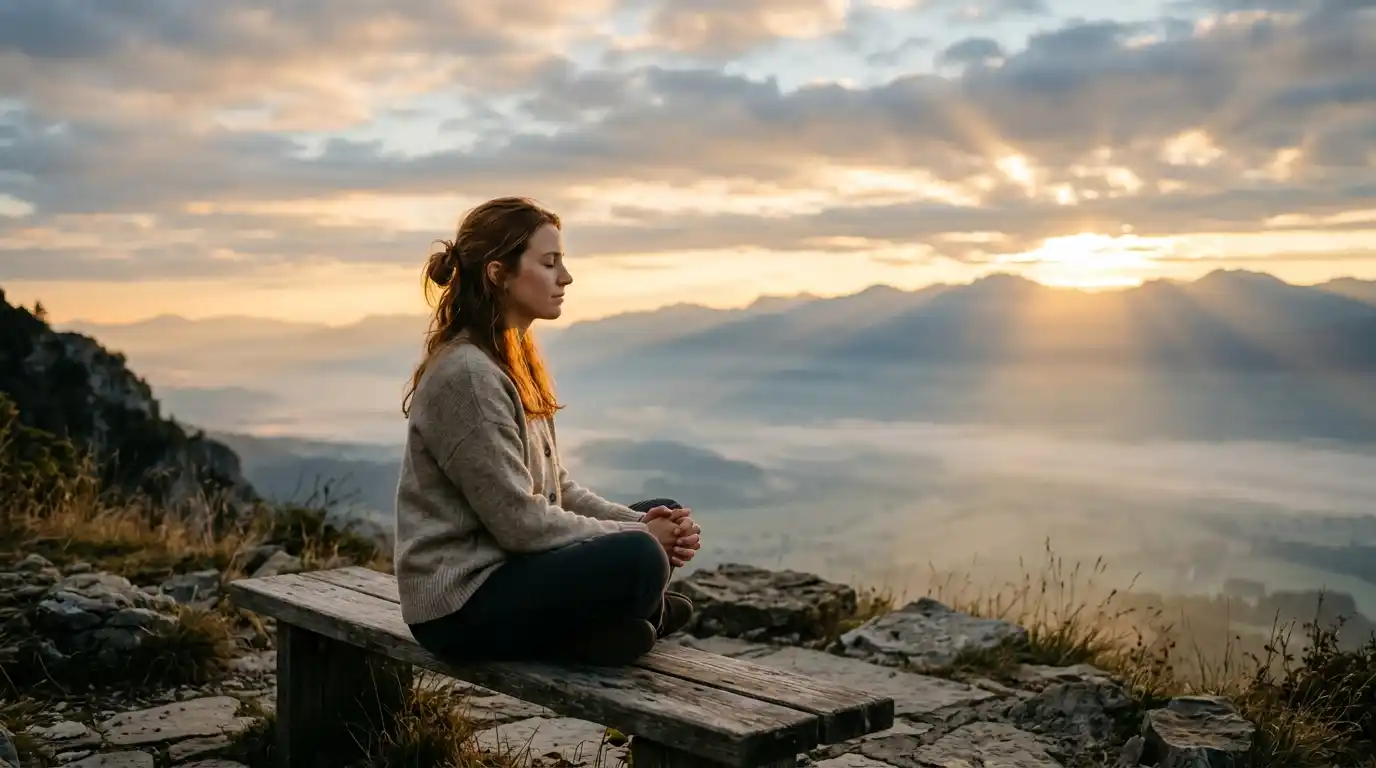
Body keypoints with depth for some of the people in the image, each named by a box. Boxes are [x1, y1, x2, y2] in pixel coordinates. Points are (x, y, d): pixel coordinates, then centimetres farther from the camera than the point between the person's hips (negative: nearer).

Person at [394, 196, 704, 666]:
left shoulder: (515, 359, 11)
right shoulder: (467, 375, -20)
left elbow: (556, 489, 11)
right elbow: (520, 521, -22)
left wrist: (641, 524, -4)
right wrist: (637, 536, -13)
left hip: (507, 563, 10)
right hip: (462, 602, -10)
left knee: (667, 516, 10)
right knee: (638, 559, -27)